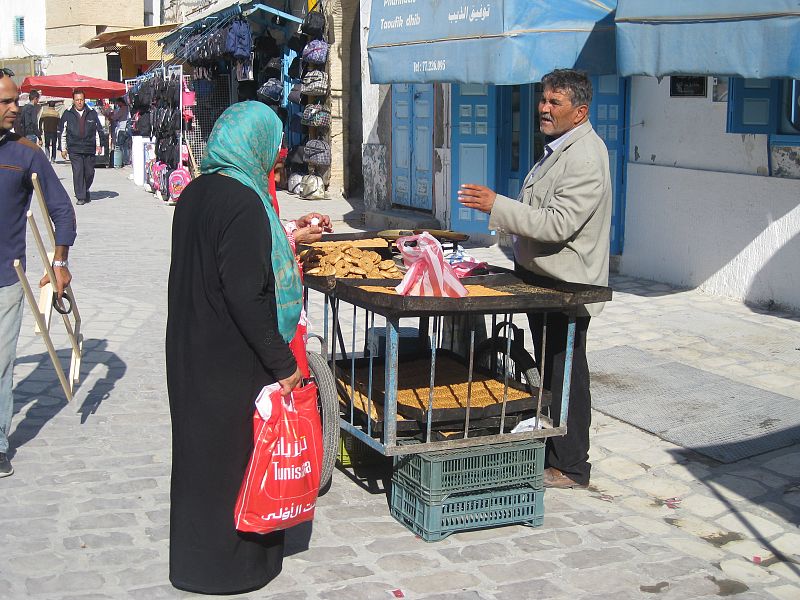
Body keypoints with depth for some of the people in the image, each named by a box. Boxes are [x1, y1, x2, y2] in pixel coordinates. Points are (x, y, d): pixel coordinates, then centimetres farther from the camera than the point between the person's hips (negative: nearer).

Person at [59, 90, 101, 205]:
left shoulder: (92, 114, 9)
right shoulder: (67, 115, 6)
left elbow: (98, 130, 16)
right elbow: (61, 132, 10)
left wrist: (98, 145, 8)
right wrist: (63, 149, 6)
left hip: (90, 149, 1)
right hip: (74, 149, -1)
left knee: (89, 173, 5)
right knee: (77, 172, -9)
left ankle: (86, 191, 31)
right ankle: (80, 197, -5)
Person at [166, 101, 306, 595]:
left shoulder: (197, 193, 5)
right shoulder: (244, 202, -21)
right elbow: (245, 295, -24)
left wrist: (284, 242, 27)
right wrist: (282, 362, -17)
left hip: (193, 351, 9)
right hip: (234, 362, -8)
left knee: (202, 450, 19)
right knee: (236, 454, 6)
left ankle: (196, 552, 34)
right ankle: (234, 562, 20)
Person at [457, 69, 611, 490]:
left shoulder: (584, 159, -22)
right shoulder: (561, 149, 13)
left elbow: (558, 223, -30)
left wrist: (497, 205, -28)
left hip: (566, 286, -11)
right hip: (544, 278, 11)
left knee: (565, 375, -1)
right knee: (549, 372, 19)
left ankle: (569, 467, 11)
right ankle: (552, 450, 32)